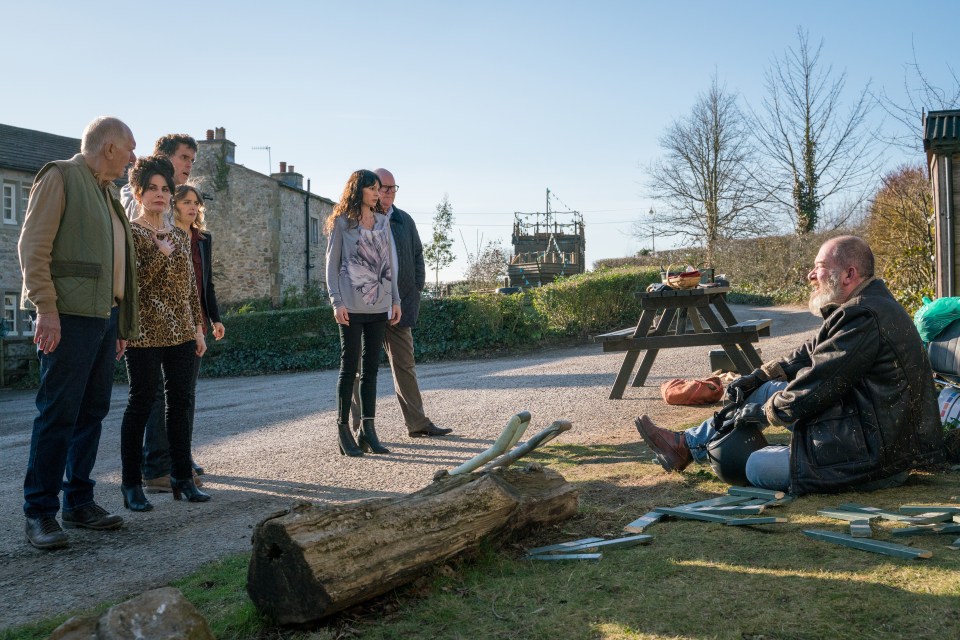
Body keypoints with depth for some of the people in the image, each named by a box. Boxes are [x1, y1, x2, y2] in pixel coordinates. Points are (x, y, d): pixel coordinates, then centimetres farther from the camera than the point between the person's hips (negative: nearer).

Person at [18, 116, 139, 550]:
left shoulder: (108, 192, 22)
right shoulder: (60, 176, -3)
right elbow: (33, 245, -10)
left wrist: (122, 322, 19)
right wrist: (46, 307, -18)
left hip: (104, 316, 8)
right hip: (69, 316, -8)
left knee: (92, 412, 10)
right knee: (58, 414, -7)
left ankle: (79, 502, 19)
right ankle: (40, 514, 0)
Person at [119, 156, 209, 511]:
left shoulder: (180, 235, 15)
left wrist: (198, 328, 13)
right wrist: (161, 253, -15)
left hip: (181, 332, 6)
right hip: (145, 332, -6)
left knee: (181, 401, 6)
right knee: (141, 401, -2)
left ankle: (182, 477, 15)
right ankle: (131, 484, 7)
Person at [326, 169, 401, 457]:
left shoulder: (383, 222, 14)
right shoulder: (341, 222, 0)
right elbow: (332, 264, -1)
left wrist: (395, 299, 11)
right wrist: (336, 301, -10)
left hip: (379, 305, 5)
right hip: (352, 306, -5)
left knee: (371, 368, 6)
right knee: (349, 367, -2)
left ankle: (368, 430, 11)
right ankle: (344, 430, 5)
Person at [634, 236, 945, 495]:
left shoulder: (865, 317, -25)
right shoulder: (866, 307, 10)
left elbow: (815, 387, -23)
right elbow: (810, 354, 17)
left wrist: (762, 411, -7)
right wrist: (756, 378, 9)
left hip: (875, 455, -10)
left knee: (756, 467, -17)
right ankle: (685, 445, 21)